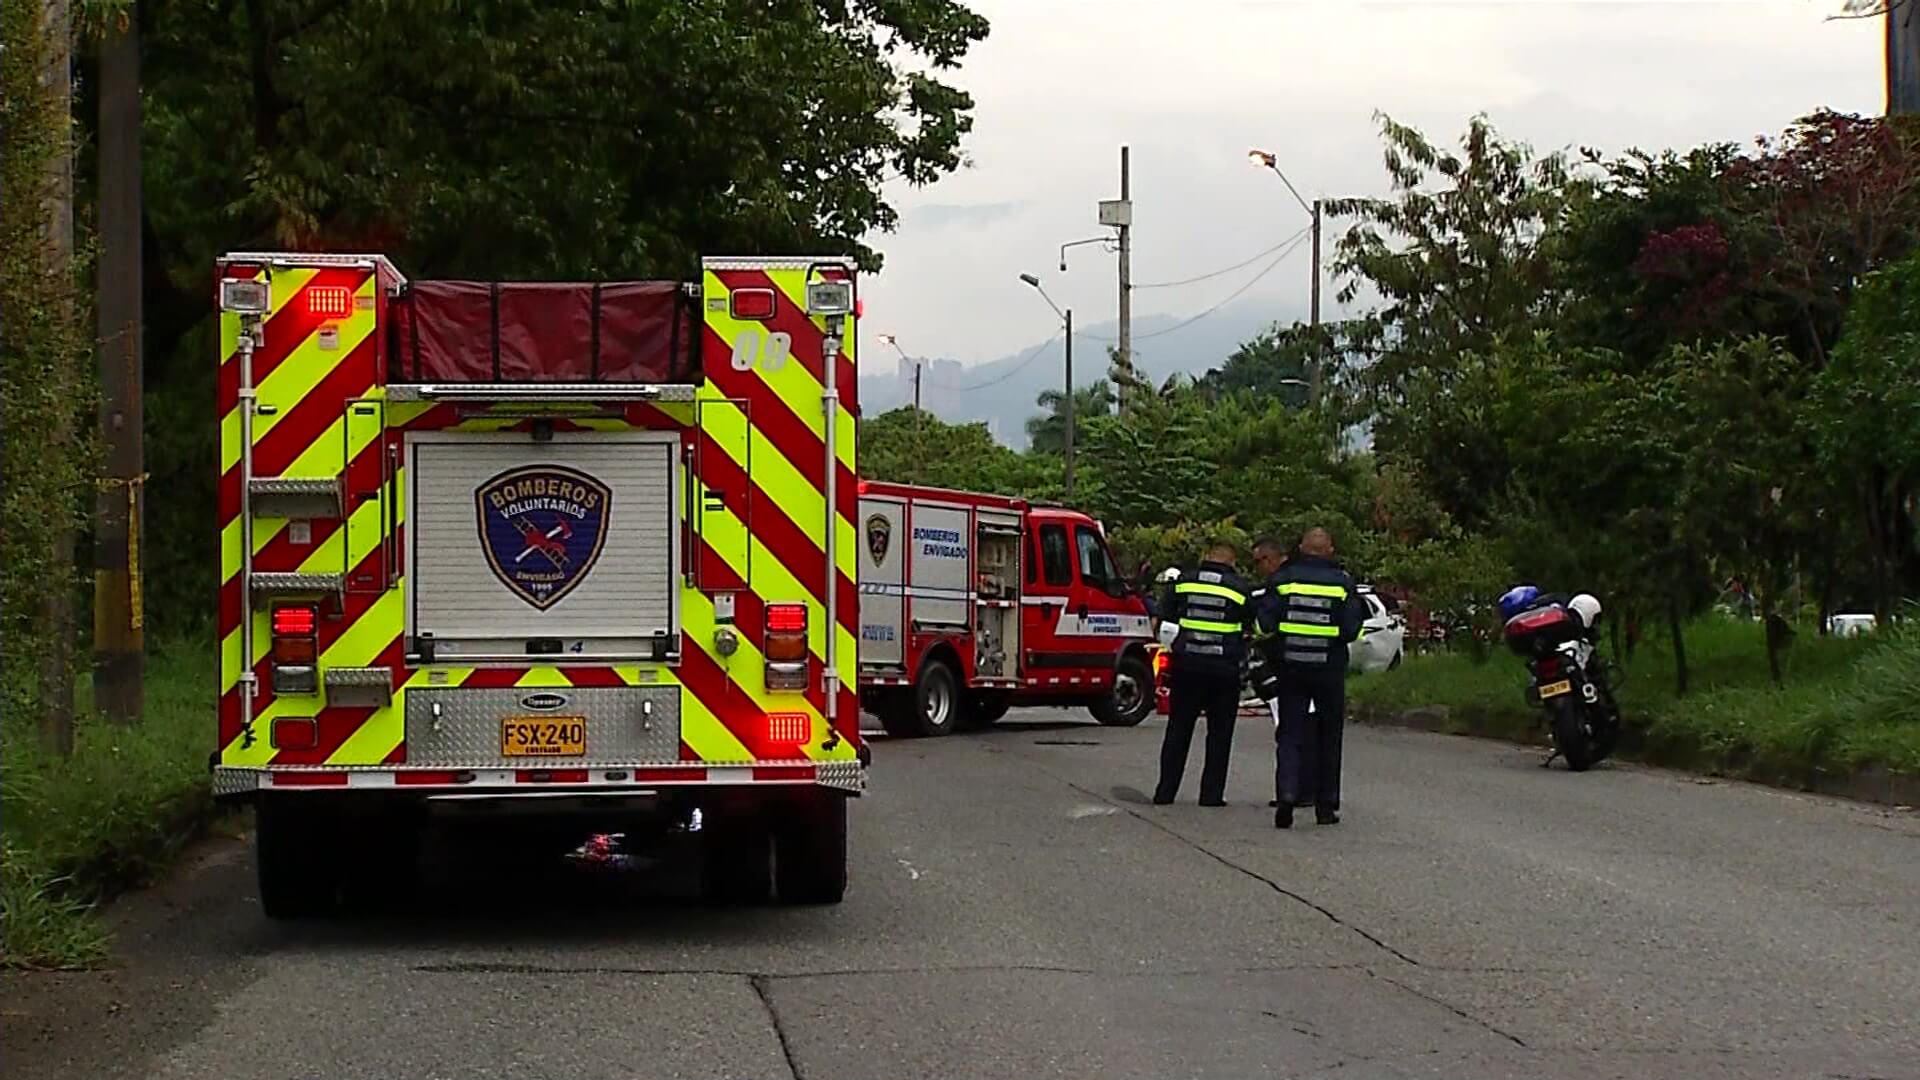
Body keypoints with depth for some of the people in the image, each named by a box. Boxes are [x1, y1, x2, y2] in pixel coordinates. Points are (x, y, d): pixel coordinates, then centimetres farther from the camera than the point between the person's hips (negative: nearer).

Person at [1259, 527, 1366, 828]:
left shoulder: (1284, 578, -2)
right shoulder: (1342, 583, -3)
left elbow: (1266, 622, -4)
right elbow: (1352, 628, -6)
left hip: (1291, 667, 0)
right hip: (1330, 668, 0)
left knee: (1290, 735, 3)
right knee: (1328, 737, 11)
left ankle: (1286, 794, -18)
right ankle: (1326, 806, 14)